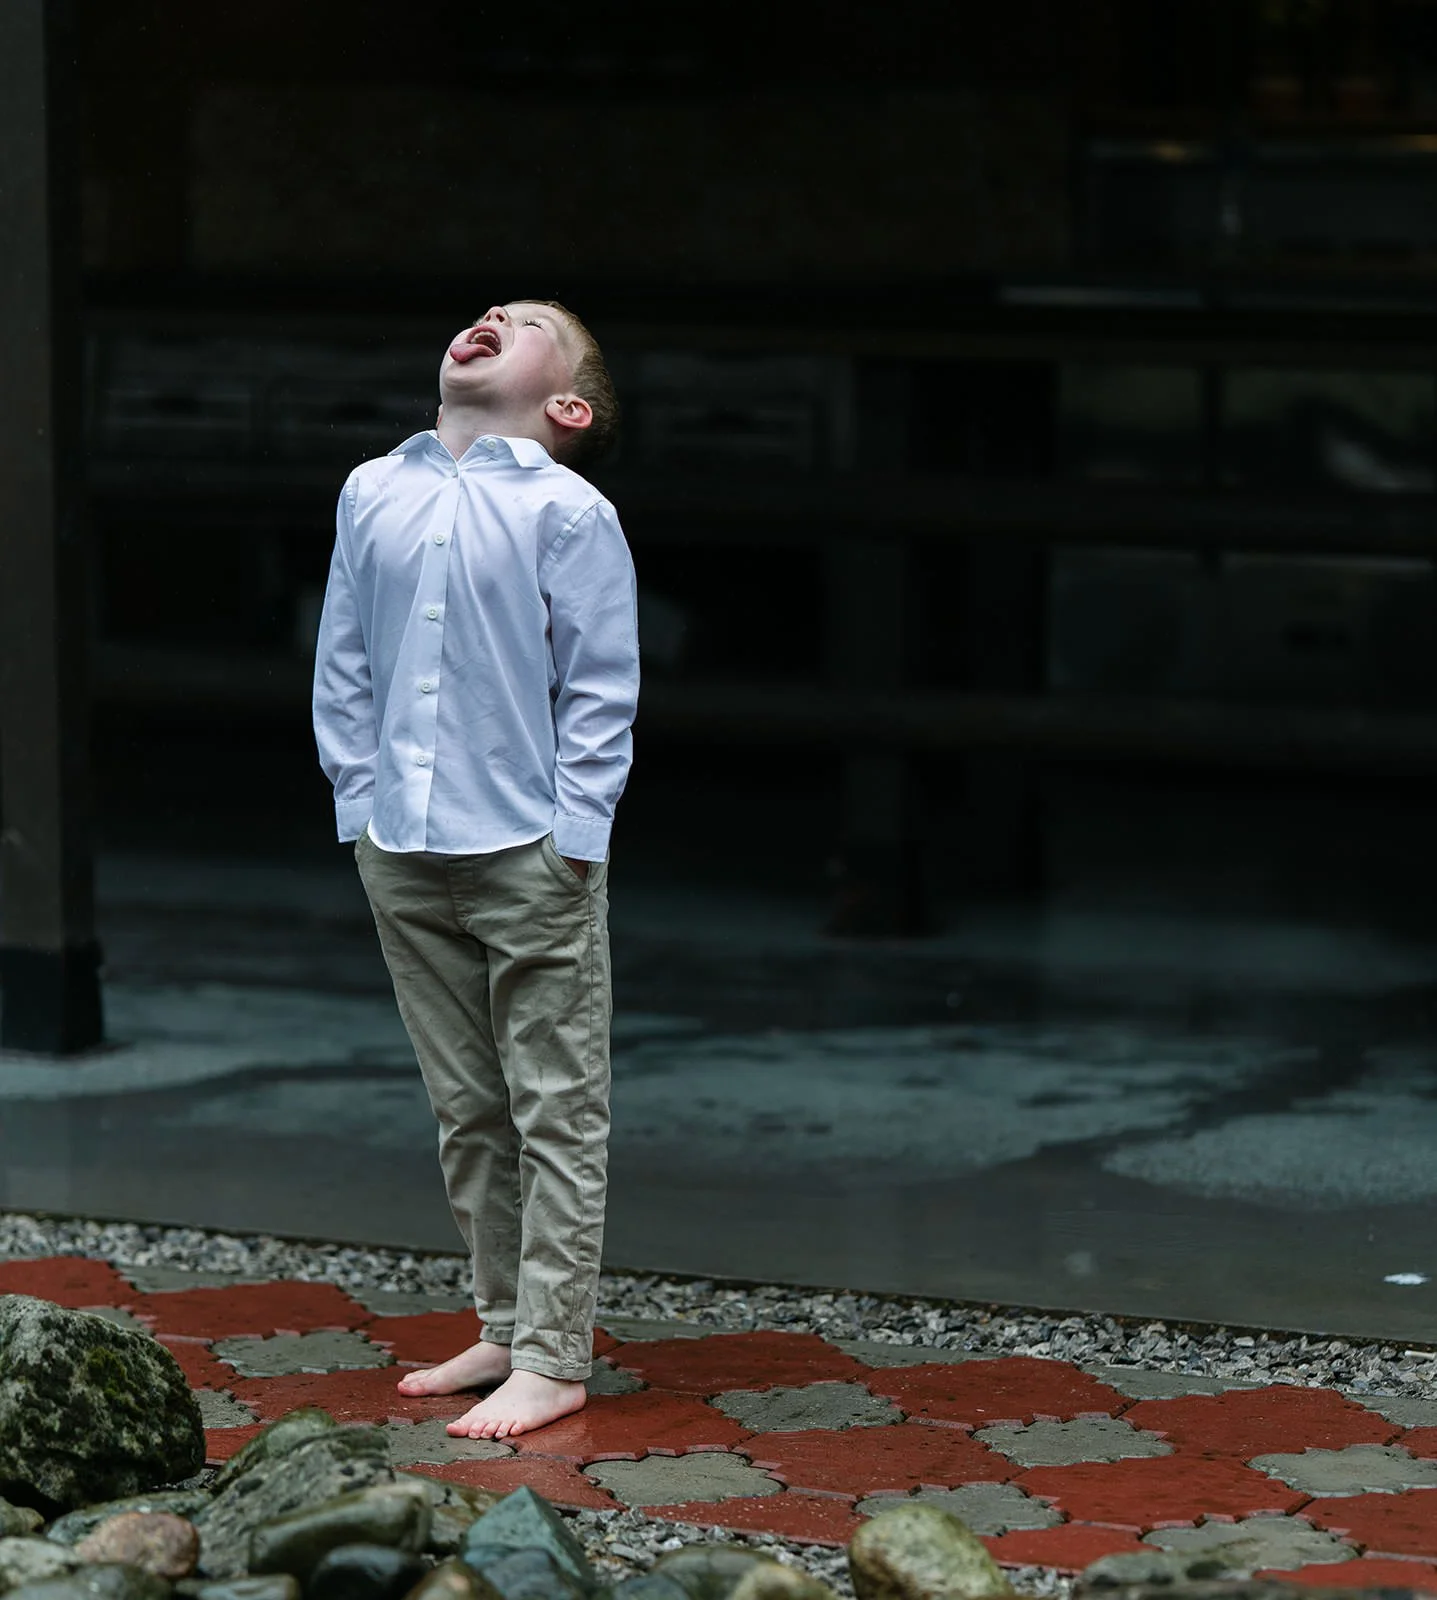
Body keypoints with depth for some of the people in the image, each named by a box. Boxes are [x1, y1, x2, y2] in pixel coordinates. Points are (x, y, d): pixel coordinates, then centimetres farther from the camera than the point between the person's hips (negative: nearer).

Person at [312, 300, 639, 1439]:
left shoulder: (568, 512, -6)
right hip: (405, 861, 5)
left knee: (557, 1115, 1)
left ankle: (554, 1356, 6)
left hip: (529, 861, -5)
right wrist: (360, 807, 6)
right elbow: (343, 668, 13)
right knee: (467, 1112, 14)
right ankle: (505, 1326, 25)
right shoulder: (373, 495, 7)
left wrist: (571, 839, -10)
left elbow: (602, 691, -5)